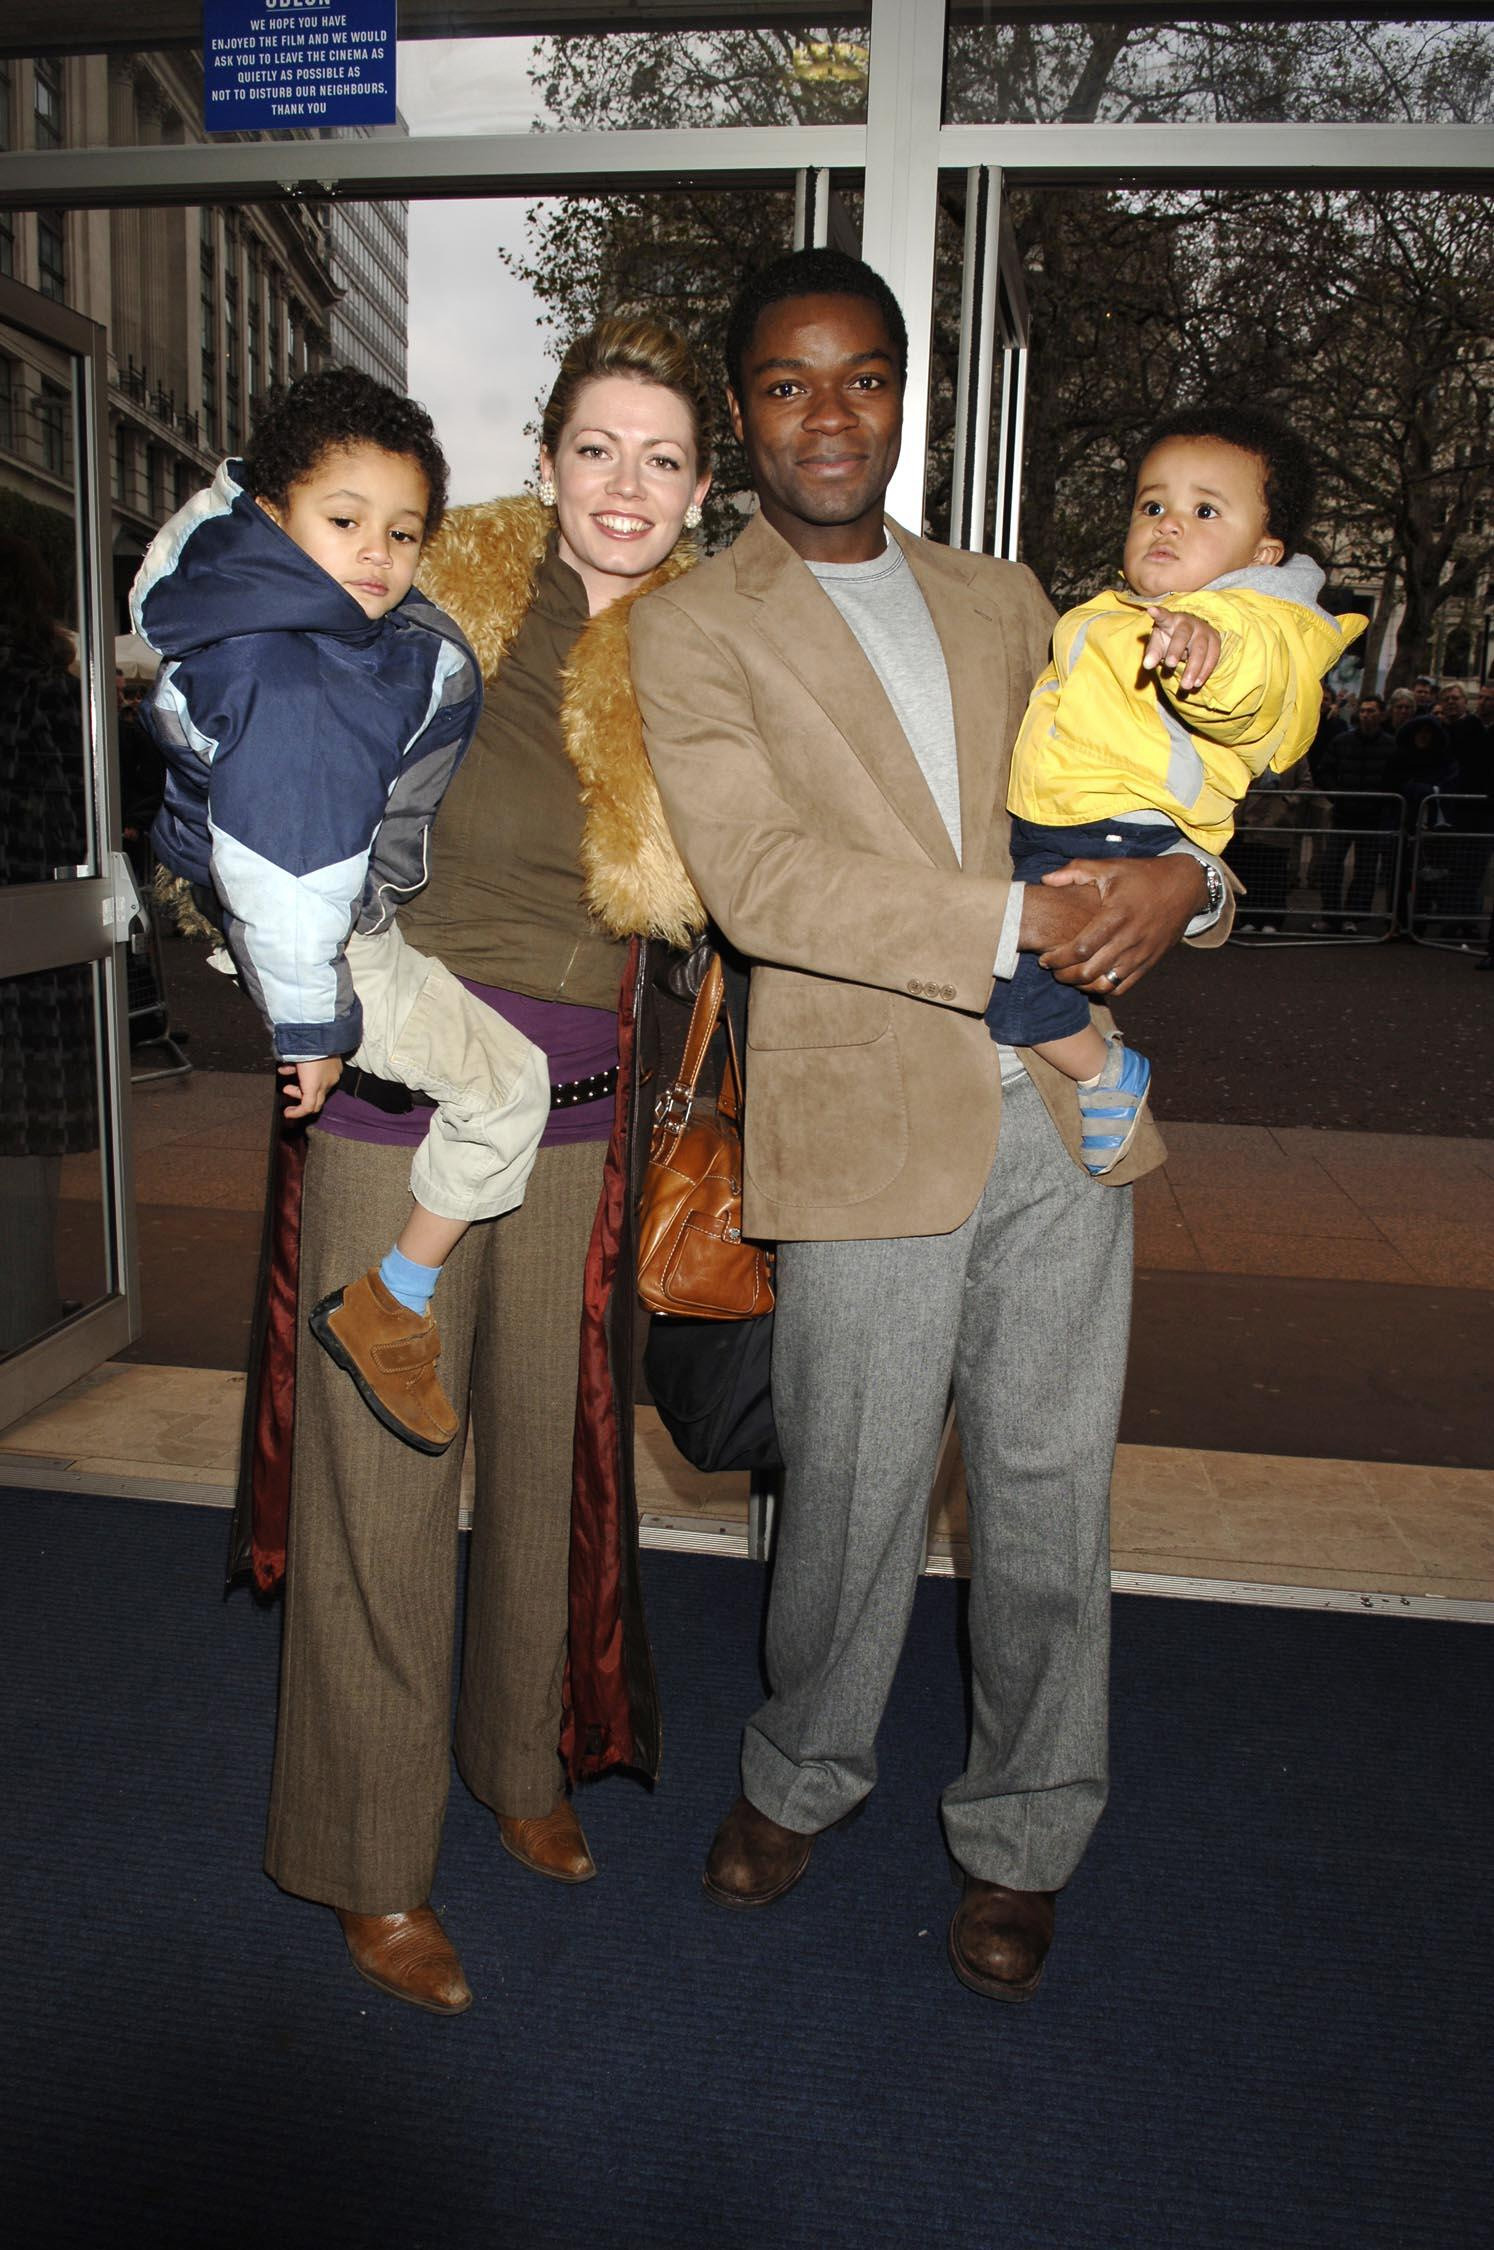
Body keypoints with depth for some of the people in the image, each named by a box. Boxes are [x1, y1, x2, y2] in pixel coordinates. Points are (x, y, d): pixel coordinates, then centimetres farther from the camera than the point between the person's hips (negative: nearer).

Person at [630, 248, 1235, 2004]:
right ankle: (802, 1774, 38)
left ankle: (1021, 1835, 33)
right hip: (872, 1120, -4)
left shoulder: (1002, 600, 17)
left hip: (1059, 1107, 4)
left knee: (1050, 1489, 11)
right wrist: (1014, 922, -18)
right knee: (853, 1492, 8)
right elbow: (758, 877, -13)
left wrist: (1179, 876, -6)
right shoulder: (694, 627, 1)